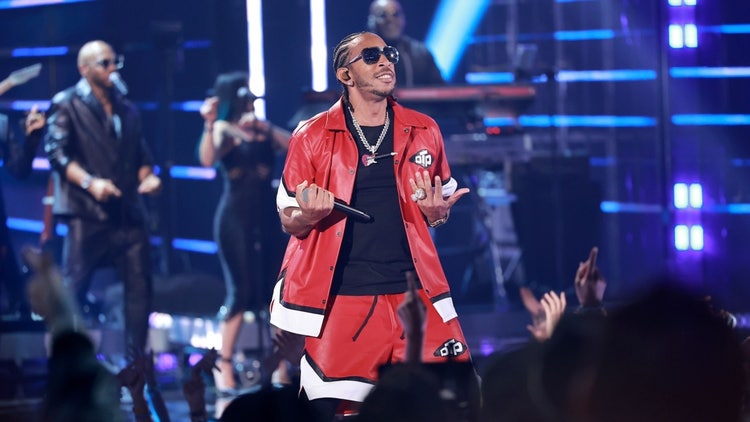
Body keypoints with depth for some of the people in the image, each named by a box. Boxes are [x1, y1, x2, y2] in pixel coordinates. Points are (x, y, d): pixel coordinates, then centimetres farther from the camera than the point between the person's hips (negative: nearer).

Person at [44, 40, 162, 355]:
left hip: (128, 213, 6)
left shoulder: (127, 110, 19)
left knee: (139, 284, 2)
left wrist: (148, 176, 0)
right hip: (87, 212, -6)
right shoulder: (67, 104, 1)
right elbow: (56, 151, -8)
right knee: (73, 288, -5)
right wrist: (89, 182, -19)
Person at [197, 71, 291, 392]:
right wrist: (209, 125, -32)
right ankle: (224, 365, -4)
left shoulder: (264, 131, 13)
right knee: (242, 291, -10)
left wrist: (264, 128, -14)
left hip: (267, 215, 5)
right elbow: (208, 160, -20)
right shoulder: (223, 131, -2)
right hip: (235, 217, -5)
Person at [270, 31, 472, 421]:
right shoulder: (312, 136, 0)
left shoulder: (423, 131, 7)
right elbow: (290, 222, 4)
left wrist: (438, 210, -5)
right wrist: (310, 214, -18)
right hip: (339, 298, -2)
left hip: (414, 292, 2)